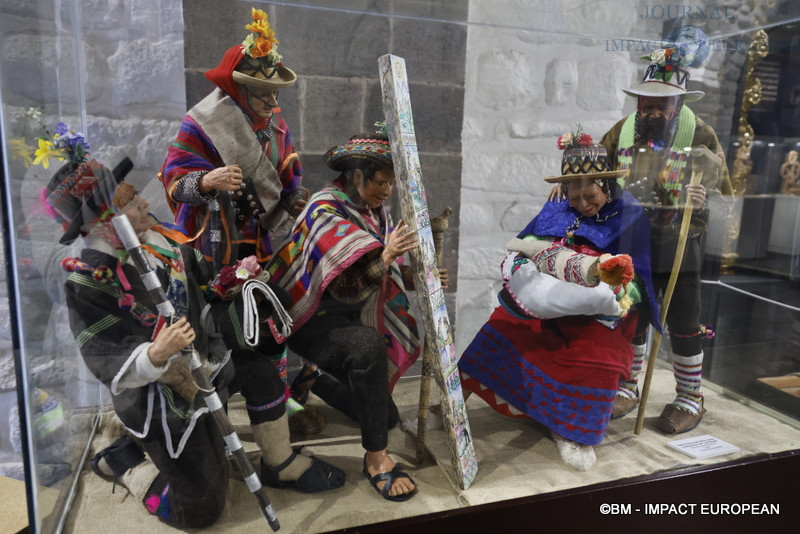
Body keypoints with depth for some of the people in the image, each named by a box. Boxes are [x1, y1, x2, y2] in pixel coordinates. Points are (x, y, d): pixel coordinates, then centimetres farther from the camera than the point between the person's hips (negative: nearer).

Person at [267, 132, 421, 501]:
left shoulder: (375, 212, 4)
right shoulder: (325, 211, -19)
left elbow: (385, 277, 5)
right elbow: (352, 280, -35)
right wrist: (384, 257, -53)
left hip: (352, 316, 8)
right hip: (314, 319, -8)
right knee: (369, 346, -35)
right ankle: (376, 457, -23)